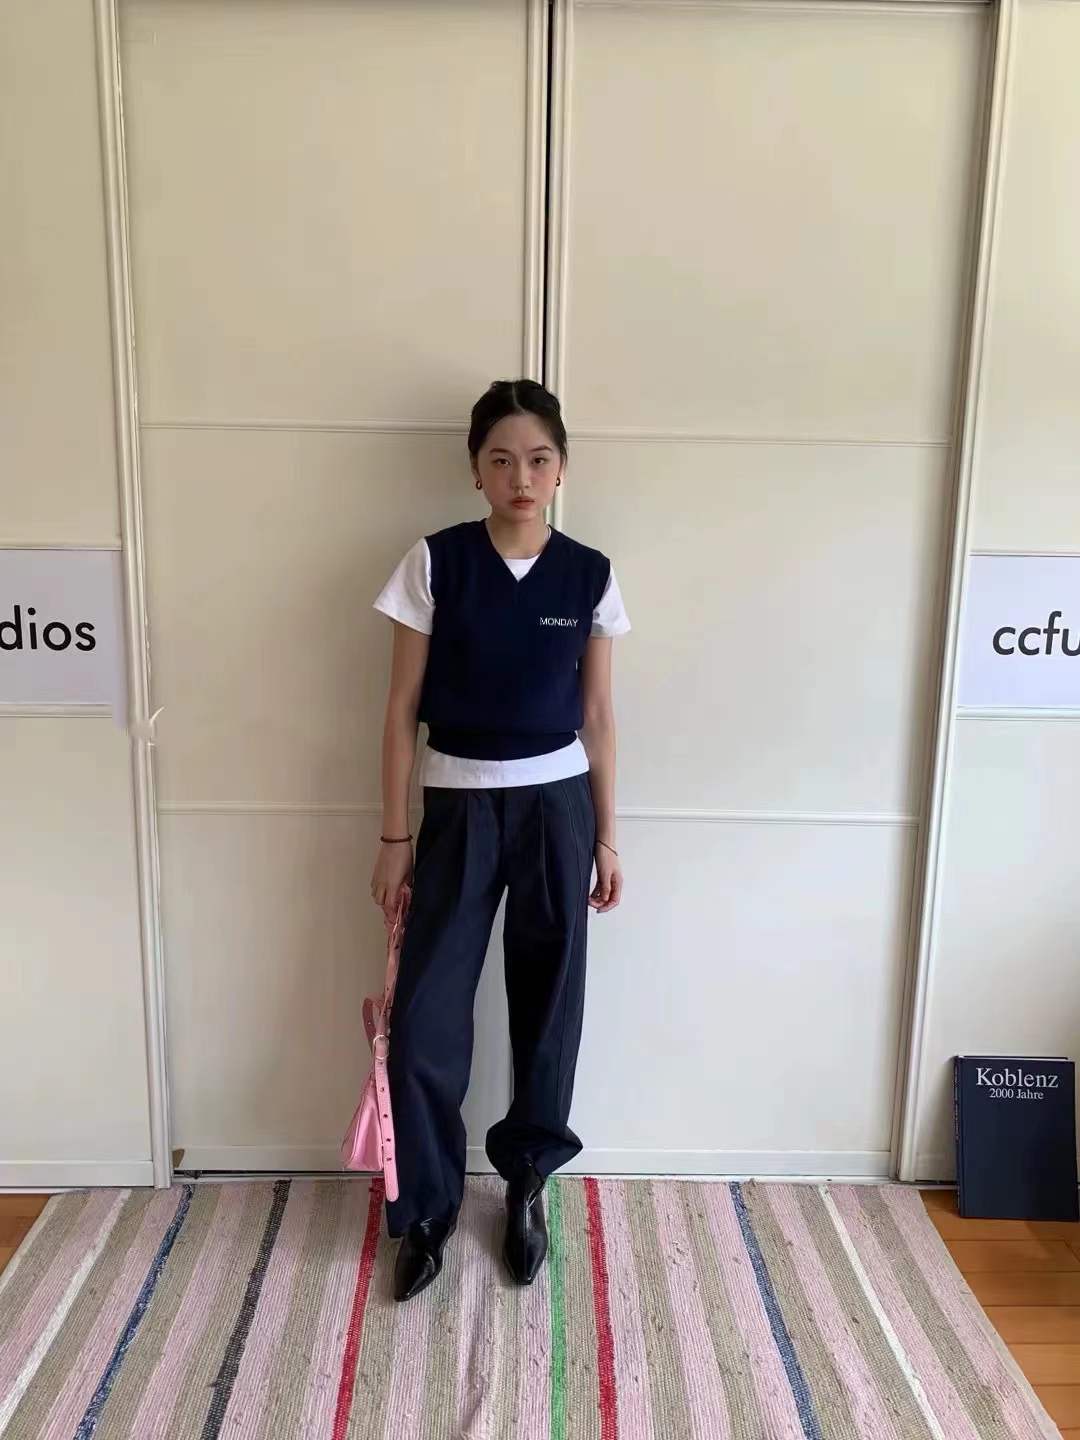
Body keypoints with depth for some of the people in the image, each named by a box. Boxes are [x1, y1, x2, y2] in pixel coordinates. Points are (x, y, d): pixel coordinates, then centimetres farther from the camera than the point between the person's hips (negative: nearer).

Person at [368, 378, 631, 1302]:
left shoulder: (590, 575, -1)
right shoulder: (435, 563, -6)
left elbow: (598, 715, 5)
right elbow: (403, 708, -3)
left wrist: (607, 836, 5)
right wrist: (396, 835, -3)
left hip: (556, 805, 2)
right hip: (459, 806, -1)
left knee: (548, 1004, 11)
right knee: (426, 1015, 1)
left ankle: (527, 1187, 33)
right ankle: (428, 1207, 23)